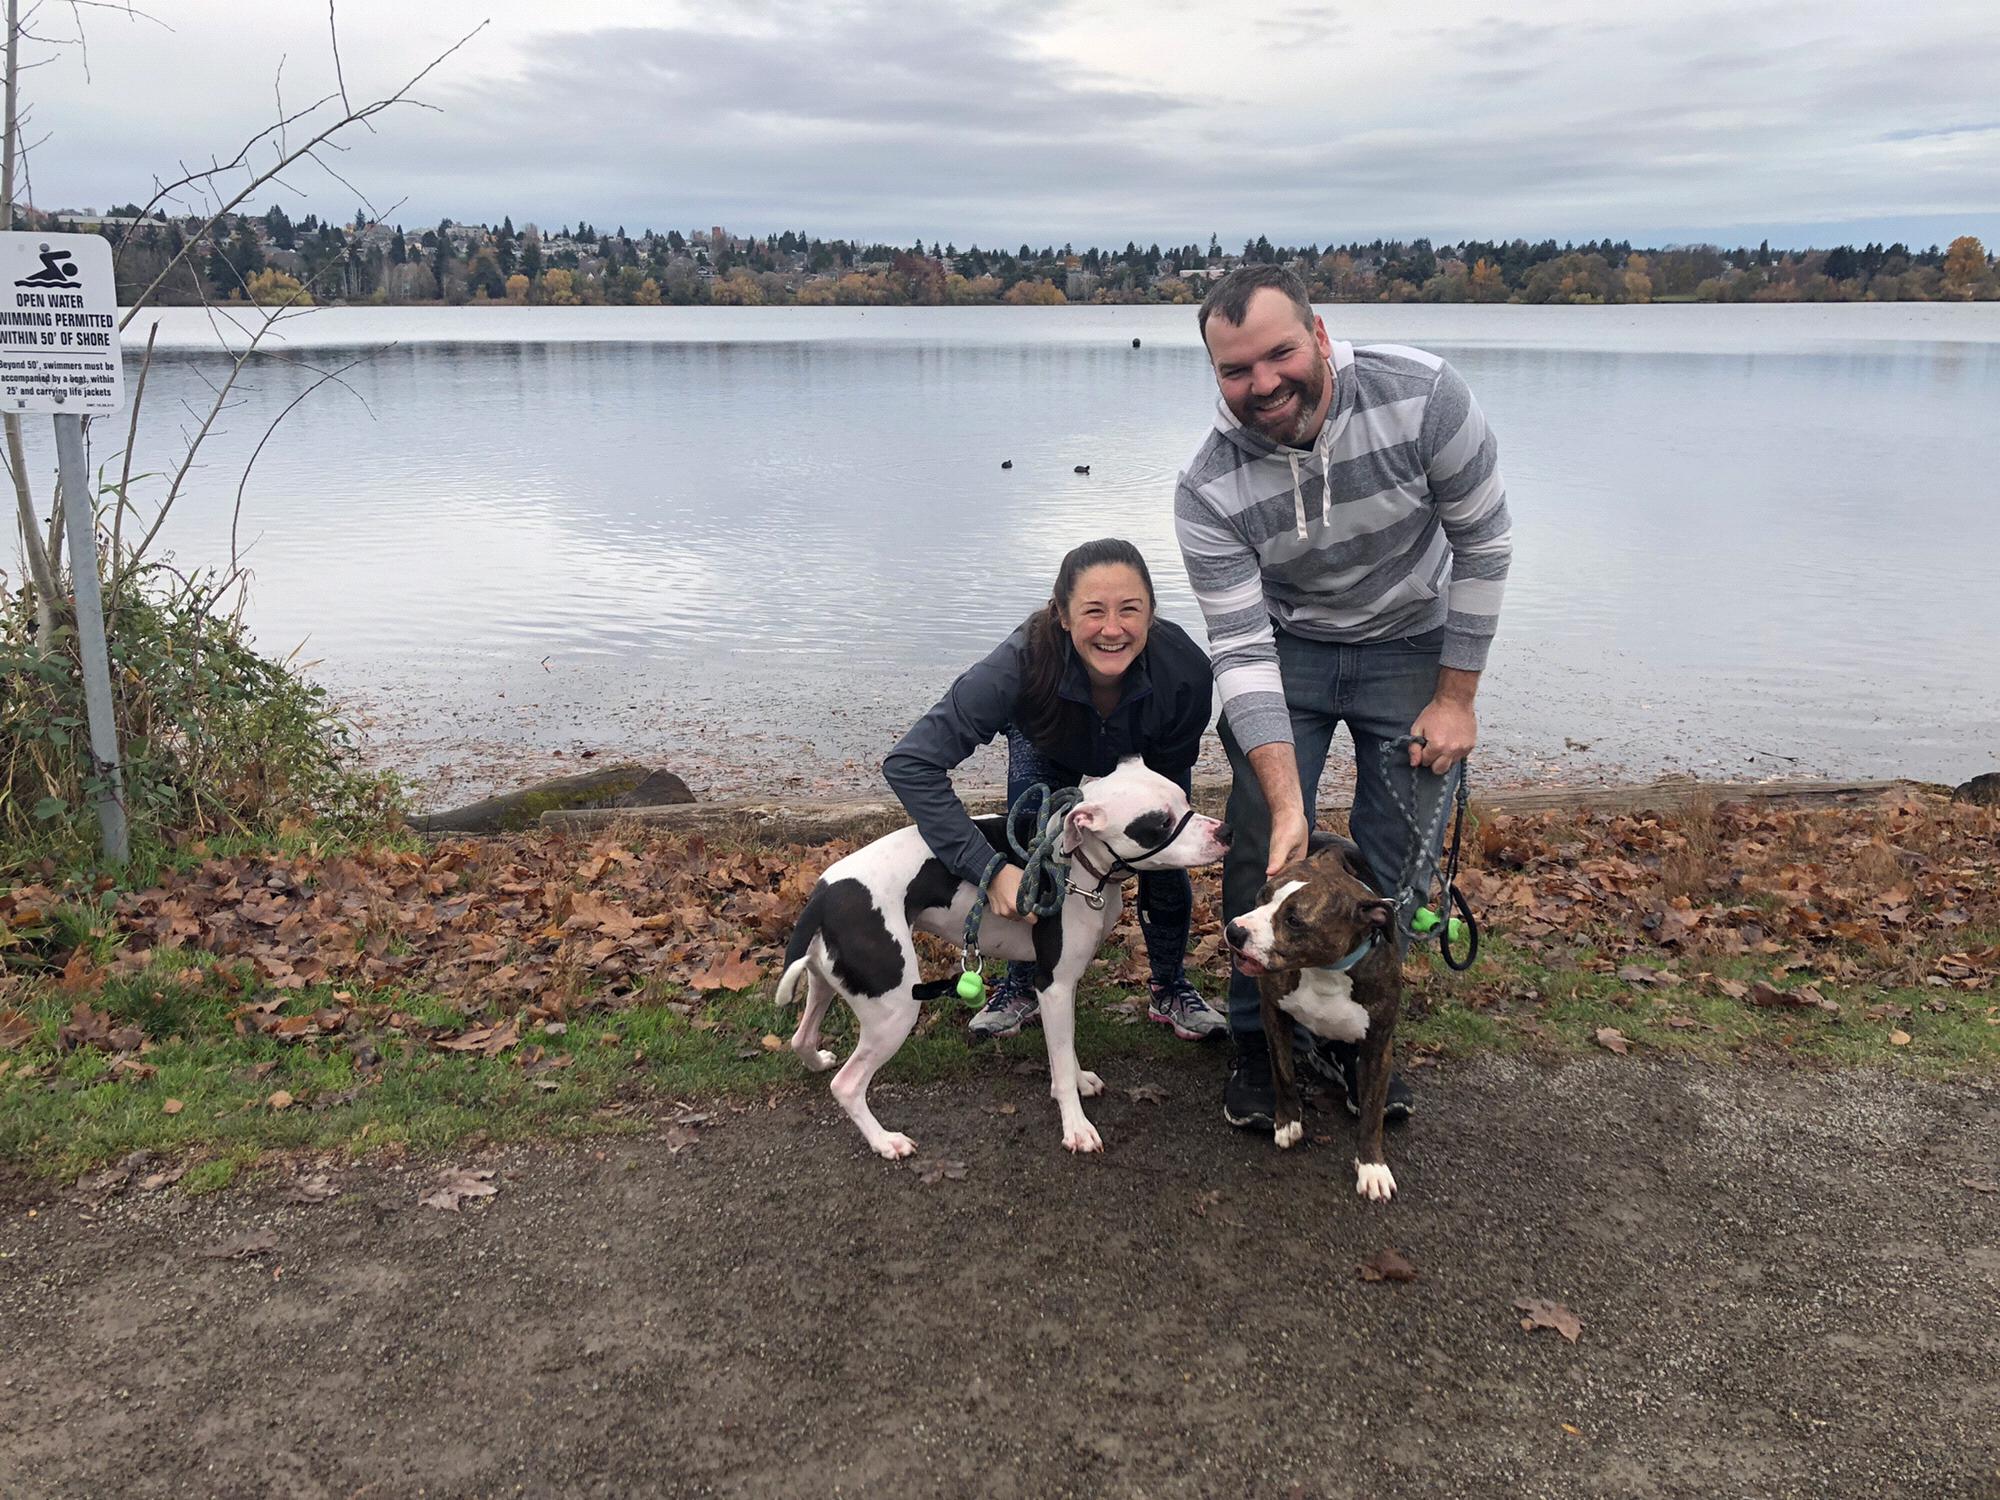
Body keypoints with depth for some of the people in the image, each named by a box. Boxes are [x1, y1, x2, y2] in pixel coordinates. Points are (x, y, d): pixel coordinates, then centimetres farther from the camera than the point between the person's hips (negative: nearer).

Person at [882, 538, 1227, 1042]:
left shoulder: (1186, 670, -40)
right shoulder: (1024, 661, -46)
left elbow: (1169, 784, -21)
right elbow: (910, 763, -47)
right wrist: (989, 870, -52)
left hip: (1146, 752, 1)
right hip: (1048, 747, -1)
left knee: (1164, 859, -8)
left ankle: (1170, 989, 19)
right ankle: (1022, 986, 13)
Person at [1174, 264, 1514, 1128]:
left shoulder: (1421, 395, -26)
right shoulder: (1208, 490, -24)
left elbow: (1483, 544, -14)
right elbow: (1241, 651, -24)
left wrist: (1457, 696, -11)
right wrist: (1288, 804, -32)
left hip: (1411, 645, 0)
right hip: (1282, 648, 0)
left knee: (1395, 861, 2)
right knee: (1264, 853, -5)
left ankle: (1352, 1038, 23)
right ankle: (1256, 1041, 17)